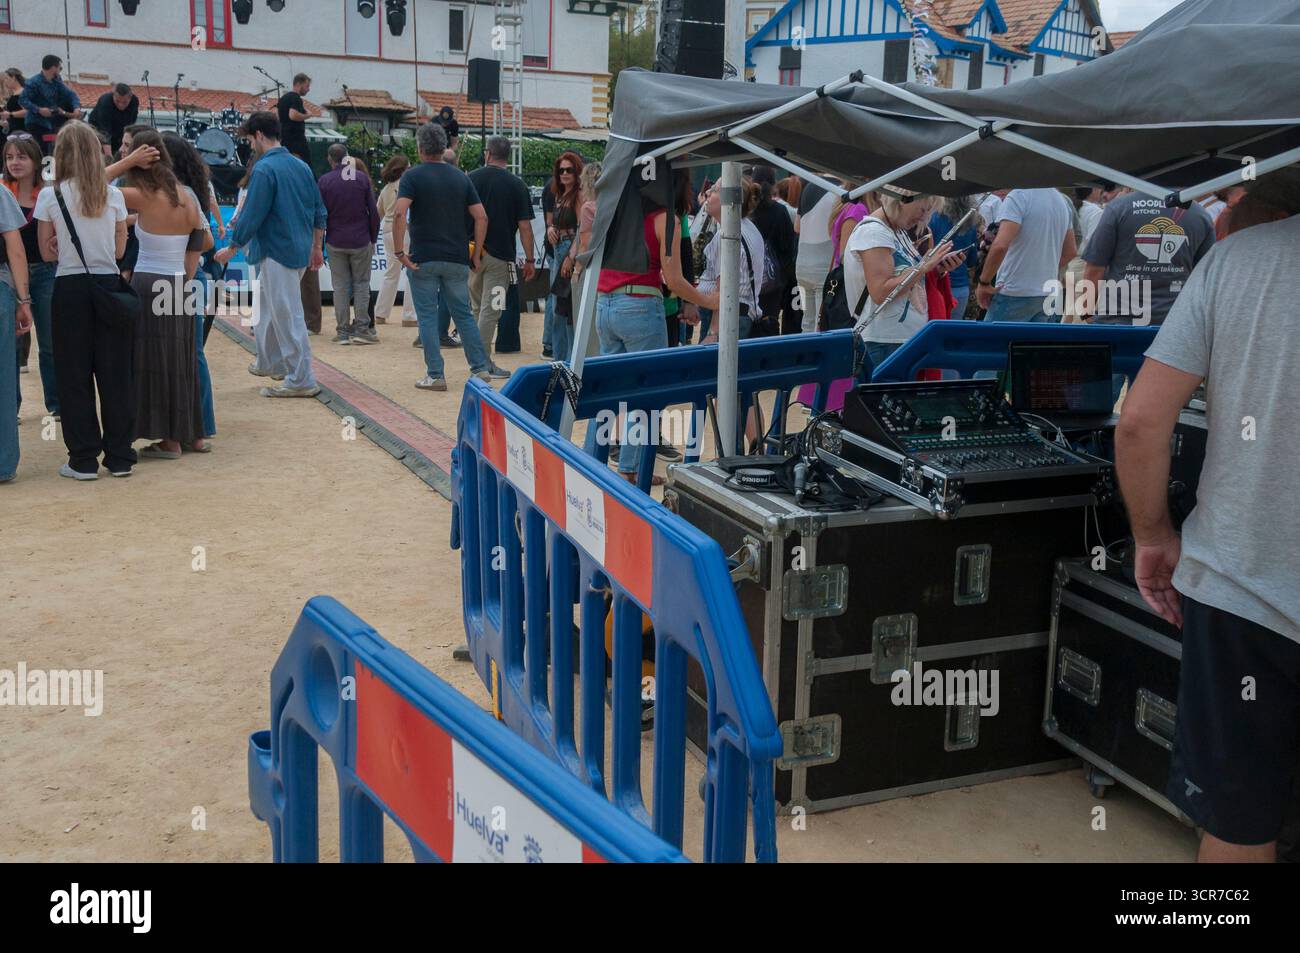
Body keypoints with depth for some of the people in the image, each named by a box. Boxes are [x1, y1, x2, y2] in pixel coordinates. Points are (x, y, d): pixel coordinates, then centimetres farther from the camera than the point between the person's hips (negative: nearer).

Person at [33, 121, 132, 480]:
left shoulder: (50, 196, -5)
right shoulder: (113, 195, 0)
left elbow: (48, 253, 1)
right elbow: (119, 249, 7)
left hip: (70, 289, -2)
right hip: (109, 287, 2)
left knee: (75, 377, 5)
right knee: (115, 374, 7)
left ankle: (84, 460, 8)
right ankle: (120, 456, 12)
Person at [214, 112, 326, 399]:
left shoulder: (264, 169, -15)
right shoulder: (301, 166, 10)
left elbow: (252, 216, -16)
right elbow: (319, 212, 13)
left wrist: (231, 249, -5)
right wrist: (317, 248, 21)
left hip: (277, 252, -9)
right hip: (300, 250, 9)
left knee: (288, 316, -4)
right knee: (269, 307, 24)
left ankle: (301, 381, -1)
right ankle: (270, 362, 36)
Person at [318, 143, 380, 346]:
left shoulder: (324, 181, -3)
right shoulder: (362, 178, -2)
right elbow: (373, 211, -1)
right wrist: (373, 238, 8)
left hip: (335, 242, 0)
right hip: (360, 241, 0)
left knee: (340, 286, 5)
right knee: (361, 284, 6)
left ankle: (343, 331, 5)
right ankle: (361, 329, 1)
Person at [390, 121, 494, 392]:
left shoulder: (413, 176, -4)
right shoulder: (461, 177, 8)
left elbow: (399, 214, -18)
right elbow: (481, 217, 3)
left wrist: (399, 251, -13)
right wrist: (476, 254, 9)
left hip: (423, 258, -3)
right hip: (457, 258, 4)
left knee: (428, 317, 3)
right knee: (463, 314, 13)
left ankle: (435, 375, 2)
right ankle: (481, 368, 12)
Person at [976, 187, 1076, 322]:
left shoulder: (1018, 196, -15)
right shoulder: (1062, 200, 11)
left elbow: (1000, 245, -25)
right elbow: (1070, 251, 19)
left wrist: (983, 282, -14)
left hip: (1015, 294, -7)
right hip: (1048, 294, 7)